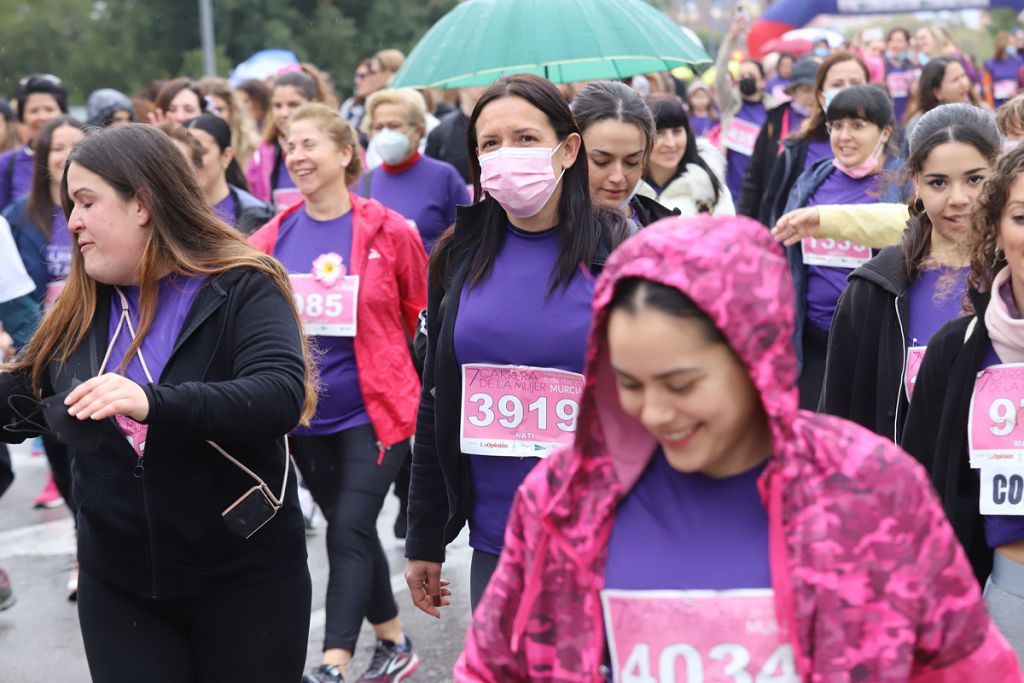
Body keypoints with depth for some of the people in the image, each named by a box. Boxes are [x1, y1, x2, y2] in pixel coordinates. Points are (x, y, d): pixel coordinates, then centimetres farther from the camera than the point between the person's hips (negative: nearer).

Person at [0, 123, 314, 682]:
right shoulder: (80, 310, 5)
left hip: (247, 579, -4)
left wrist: (155, 403, -39)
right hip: (117, 588, 4)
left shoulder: (242, 288, -11)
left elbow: (282, 395, -26)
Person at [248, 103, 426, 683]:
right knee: (353, 532, 16)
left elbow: (423, 318, 2)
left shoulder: (388, 231, -9)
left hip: (374, 413, -5)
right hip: (305, 417, 5)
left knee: (349, 533, -10)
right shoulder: (273, 238, 1)